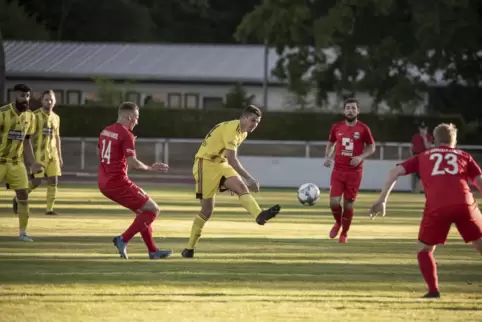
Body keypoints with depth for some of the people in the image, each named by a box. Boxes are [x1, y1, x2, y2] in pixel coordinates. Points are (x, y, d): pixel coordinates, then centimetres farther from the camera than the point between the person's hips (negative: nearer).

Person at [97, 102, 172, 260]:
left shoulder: (105, 131, 12)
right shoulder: (126, 135, -14)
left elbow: (99, 154, 28)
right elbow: (133, 164, -19)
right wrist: (150, 168, -3)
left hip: (103, 183, 9)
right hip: (118, 182, -9)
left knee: (143, 210, 20)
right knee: (152, 209, -1)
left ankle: (153, 251, 18)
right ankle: (123, 240, -9)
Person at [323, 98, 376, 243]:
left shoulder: (363, 129, -4)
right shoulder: (336, 127, 3)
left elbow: (371, 147, 4)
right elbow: (331, 144, 18)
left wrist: (361, 157, -14)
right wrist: (327, 157, 0)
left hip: (354, 172, -1)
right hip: (338, 170, 2)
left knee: (348, 203, 3)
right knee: (334, 202, -9)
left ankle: (344, 233, 21)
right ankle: (338, 223, 22)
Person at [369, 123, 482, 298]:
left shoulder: (423, 157, 26)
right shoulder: (464, 156, 25)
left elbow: (395, 172, 15)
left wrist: (382, 200, 14)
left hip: (436, 207, 0)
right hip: (464, 204, 0)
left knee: (423, 249, 21)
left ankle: (433, 290, 7)